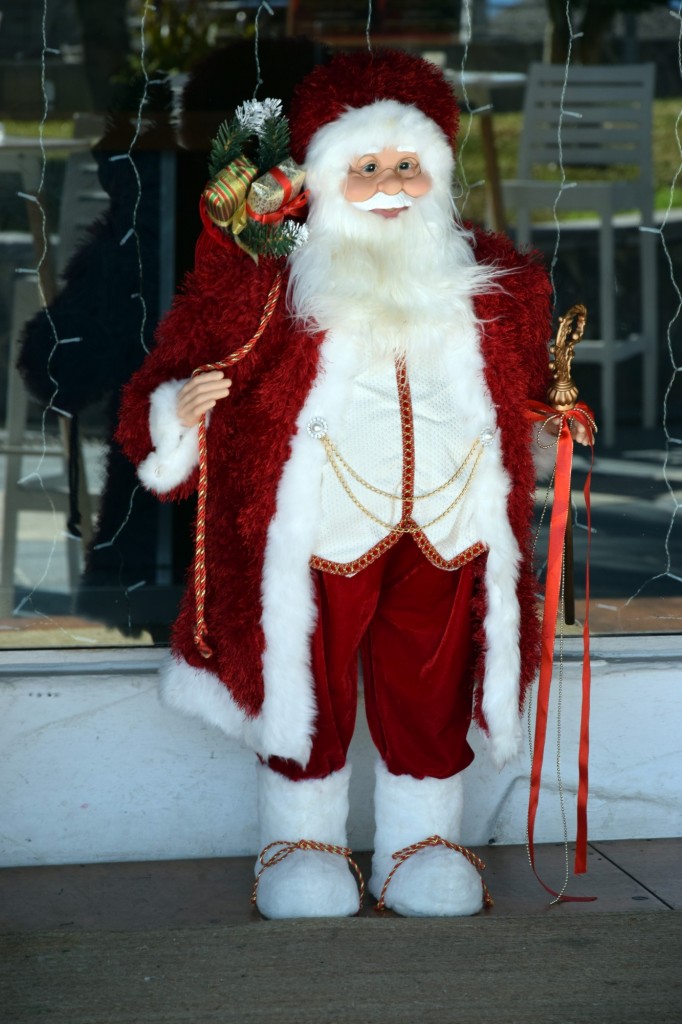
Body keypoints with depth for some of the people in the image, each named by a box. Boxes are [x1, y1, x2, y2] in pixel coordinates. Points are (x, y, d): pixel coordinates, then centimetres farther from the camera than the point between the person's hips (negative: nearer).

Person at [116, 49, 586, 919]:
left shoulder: (487, 280, 10)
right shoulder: (267, 276, -3)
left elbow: (527, 384, 25)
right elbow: (184, 369, -2)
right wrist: (183, 411, -22)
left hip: (447, 528, 3)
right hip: (319, 527, -3)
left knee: (429, 691, 10)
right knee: (311, 685, 6)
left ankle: (424, 839, 25)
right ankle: (302, 840, 22)